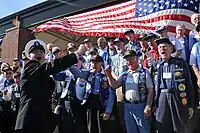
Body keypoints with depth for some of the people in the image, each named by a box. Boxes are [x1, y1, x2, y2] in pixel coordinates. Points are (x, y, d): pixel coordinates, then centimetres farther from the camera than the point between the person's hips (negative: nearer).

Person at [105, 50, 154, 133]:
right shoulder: (124, 75, 12)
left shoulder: (144, 73, -3)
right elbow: (114, 85, 10)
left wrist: (148, 107, -14)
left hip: (140, 106, -5)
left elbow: (150, 90, -7)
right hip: (127, 106, 5)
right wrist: (109, 74, -4)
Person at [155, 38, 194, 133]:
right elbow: (154, 86, 10)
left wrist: (191, 105, -2)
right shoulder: (156, 66, 7)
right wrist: (154, 104, 6)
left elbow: (189, 84, 2)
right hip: (162, 100, 2)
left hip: (179, 100, -1)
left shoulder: (181, 63, 2)